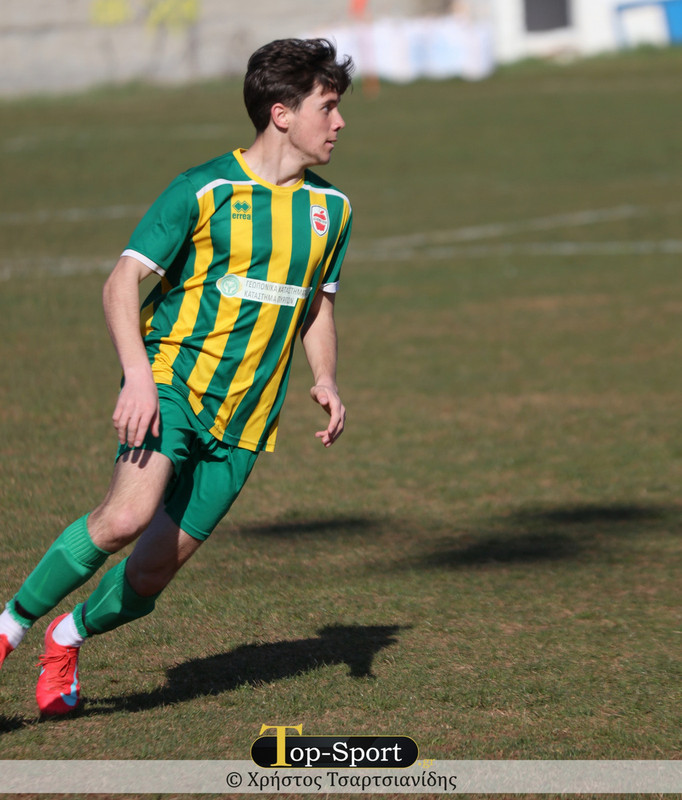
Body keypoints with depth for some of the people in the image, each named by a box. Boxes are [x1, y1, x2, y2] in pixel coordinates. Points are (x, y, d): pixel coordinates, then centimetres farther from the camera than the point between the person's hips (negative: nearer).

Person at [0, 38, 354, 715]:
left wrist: (326, 382, 7)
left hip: (244, 417, 5)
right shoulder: (204, 190, -6)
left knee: (156, 568, 2)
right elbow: (121, 283, -8)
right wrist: (138, 373, -22)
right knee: (128, 514, -29)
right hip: (173, 382, -5)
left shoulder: (330, 209, 11)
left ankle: (67, 637, 30)